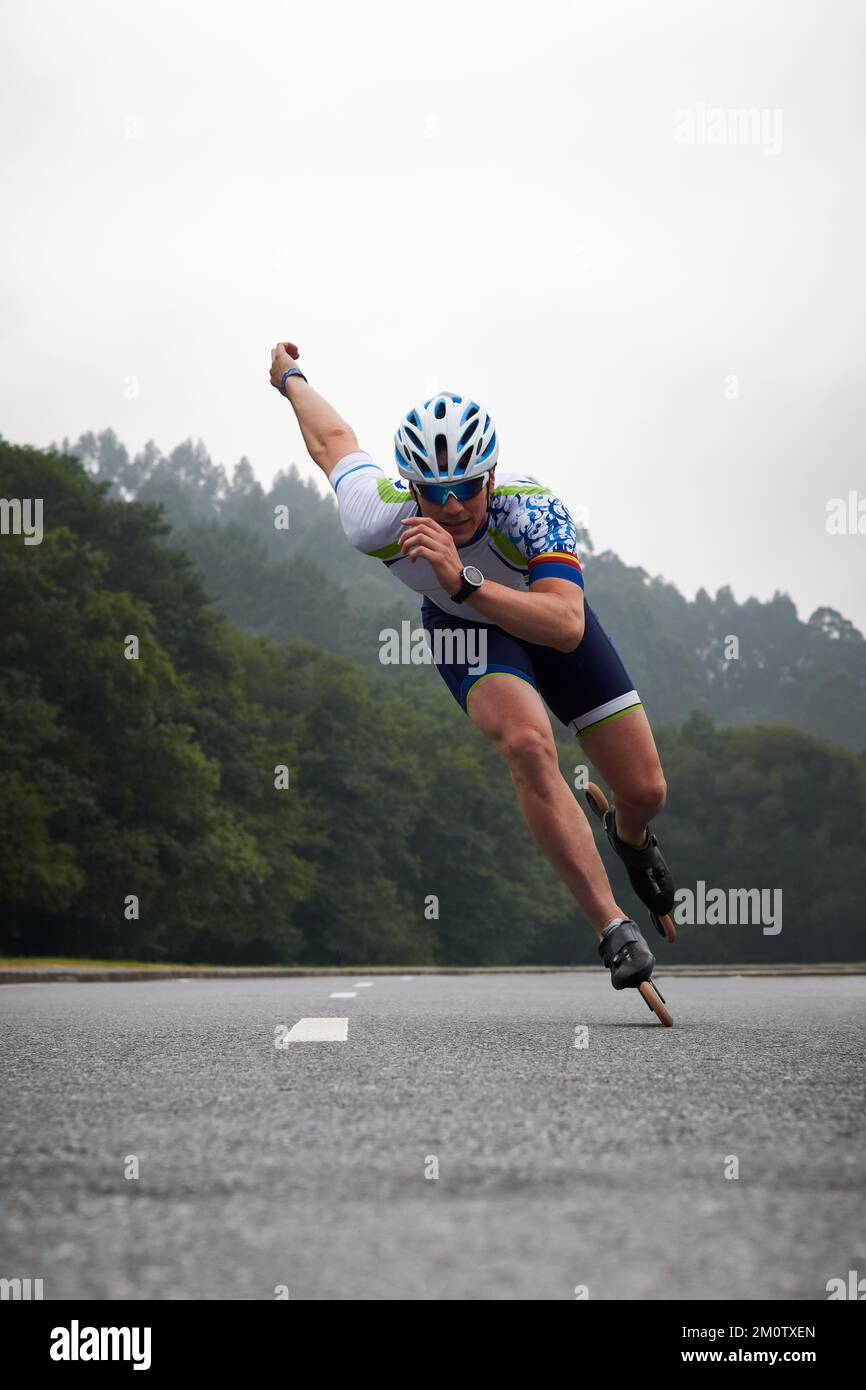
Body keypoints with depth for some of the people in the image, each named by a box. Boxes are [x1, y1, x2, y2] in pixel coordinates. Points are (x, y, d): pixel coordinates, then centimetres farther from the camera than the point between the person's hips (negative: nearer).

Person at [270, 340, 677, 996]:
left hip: (544, 615, 0)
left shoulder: (531, 506, -40)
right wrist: (291, 377, 7)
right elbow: (336, 441, -13)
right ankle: (614, 927, -25)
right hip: (464, 628, 0)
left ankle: (630, 838, 42)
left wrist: (465, 581, -64)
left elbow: (567, 628, -52)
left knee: (646, 792, 1)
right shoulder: (379, 520, -34)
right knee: (528, 744, -33)